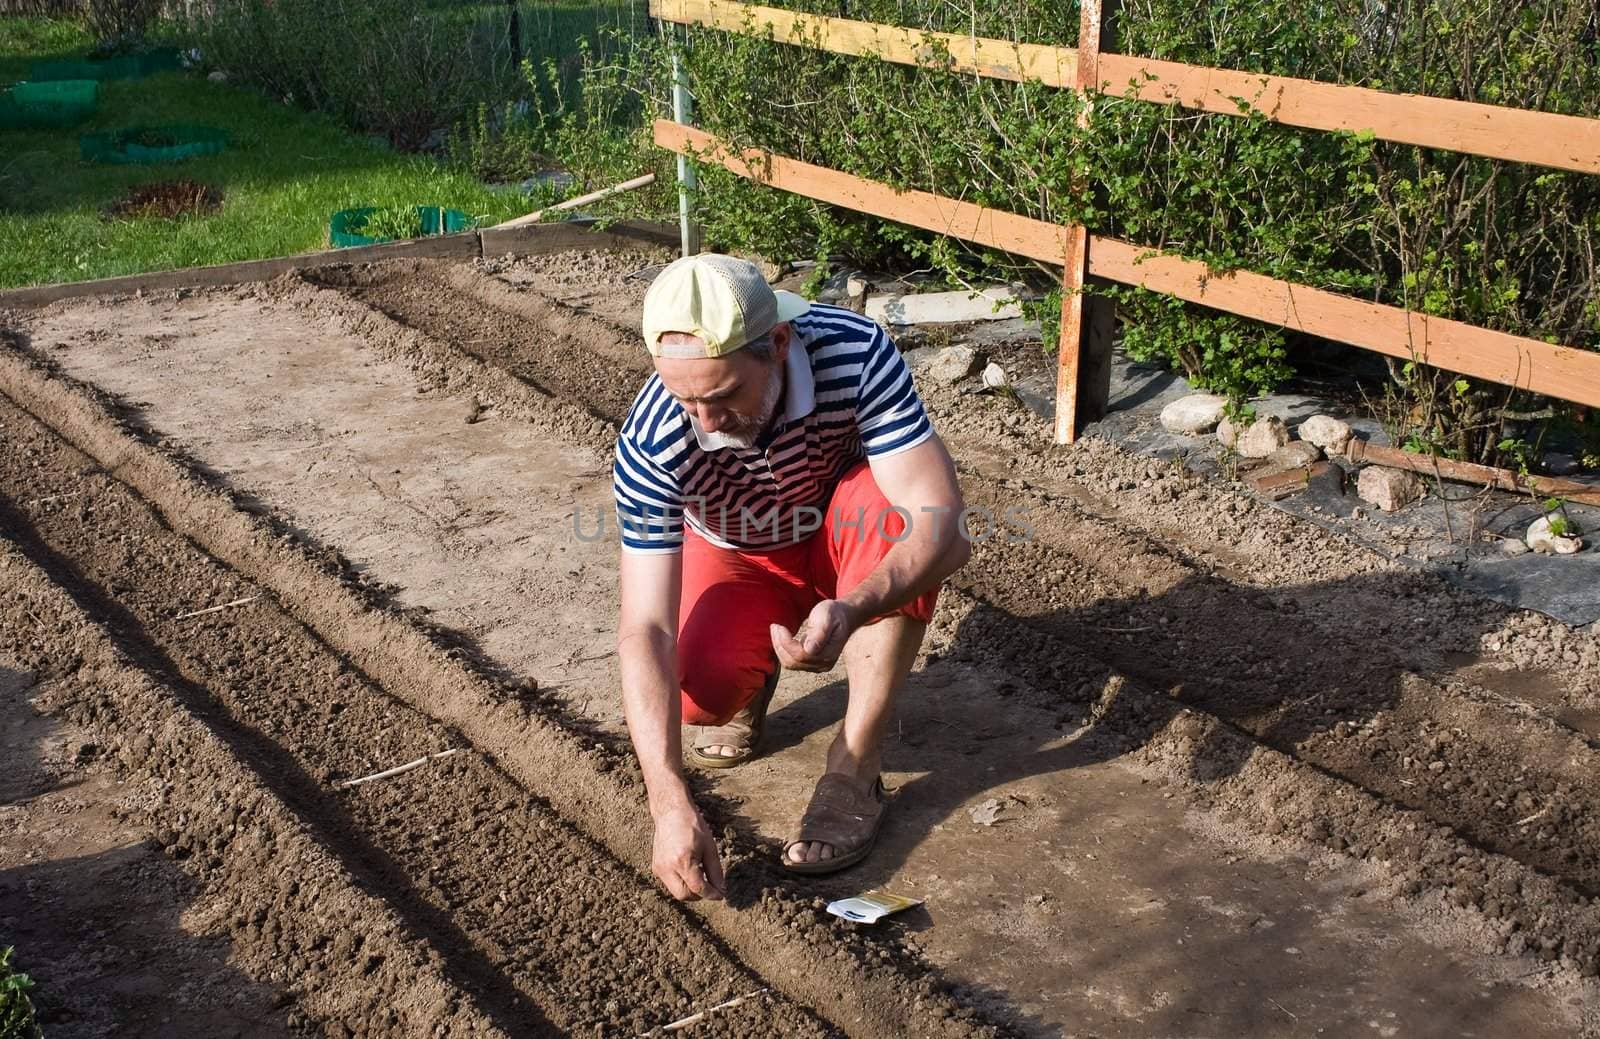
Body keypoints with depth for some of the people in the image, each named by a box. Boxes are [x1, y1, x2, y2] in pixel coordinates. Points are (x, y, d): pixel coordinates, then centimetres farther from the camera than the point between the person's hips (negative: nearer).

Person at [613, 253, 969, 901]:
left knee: (890, 510, -35)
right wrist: (671, 806, -43)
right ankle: (750, 676, 12)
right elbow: (645, 628, -34)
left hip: (848, 548, 0)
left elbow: (939, 519, -38)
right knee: (695, 690, -28)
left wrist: (851, 610, -58)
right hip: (739, 564, 0)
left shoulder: (855, 353, -35)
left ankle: (853, 772, -23)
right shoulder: (650, 442, -33)